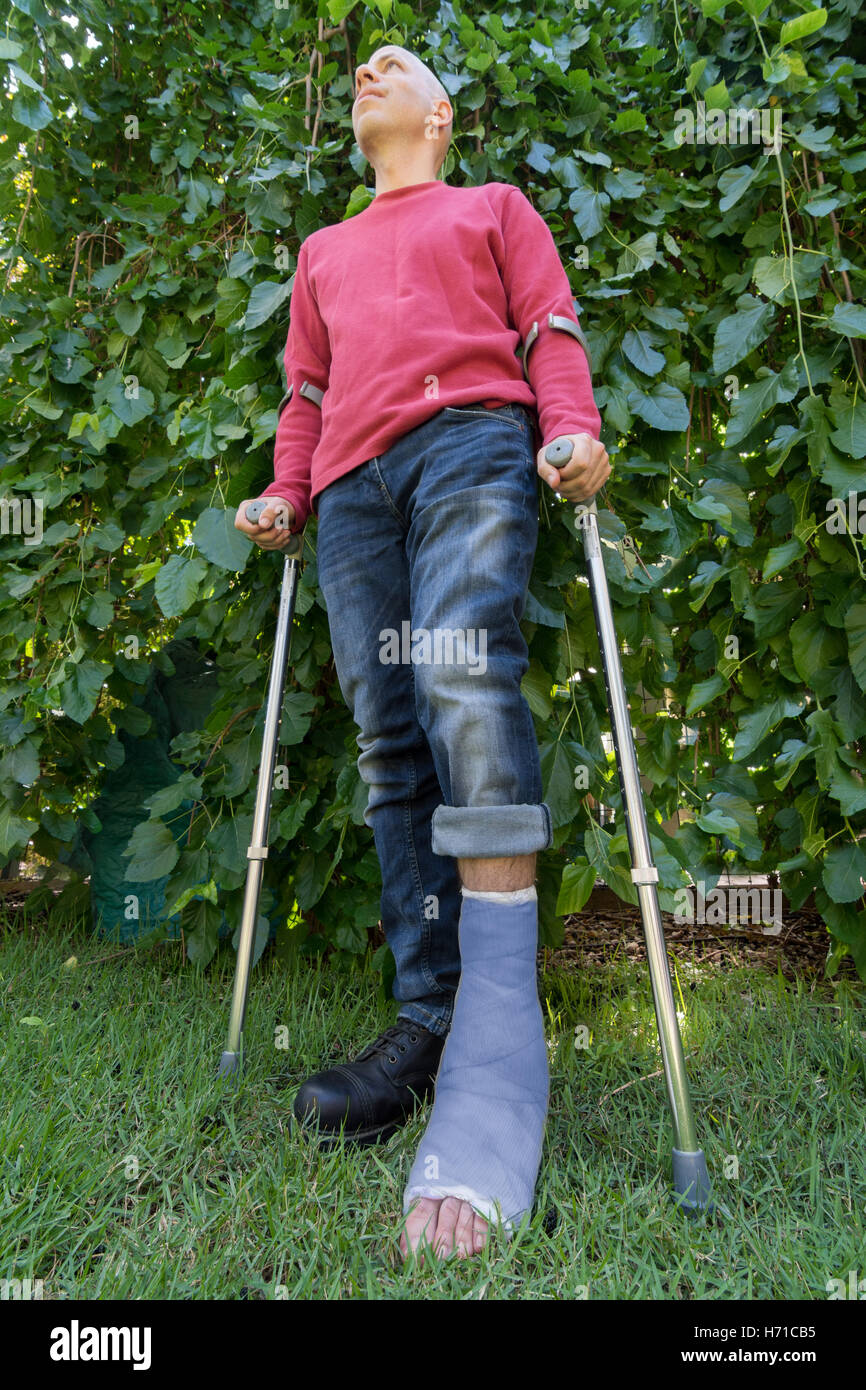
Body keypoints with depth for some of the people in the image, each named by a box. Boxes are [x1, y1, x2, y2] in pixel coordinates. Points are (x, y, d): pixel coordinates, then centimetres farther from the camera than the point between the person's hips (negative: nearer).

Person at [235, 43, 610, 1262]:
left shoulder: (494, 206, 28)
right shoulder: (322, 250, 38)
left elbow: (550, 329, 14)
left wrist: (574, 428, -6)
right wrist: (285, 493, 14)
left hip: (471, 443, -4)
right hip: (354, 482, 5)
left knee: (465, 680, -29)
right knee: (390, 744, -9)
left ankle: (497, 1071, -31)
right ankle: (428, 1022, -7)